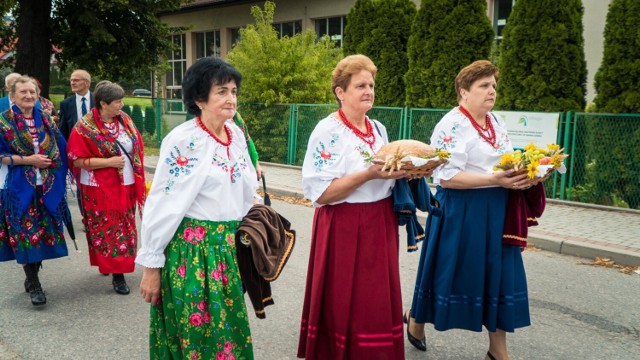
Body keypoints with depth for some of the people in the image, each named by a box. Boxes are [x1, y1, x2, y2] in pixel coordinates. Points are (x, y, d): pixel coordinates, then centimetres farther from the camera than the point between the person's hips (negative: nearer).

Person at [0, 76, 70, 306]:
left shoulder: (45, 120, 10)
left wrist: (50, 161, 0)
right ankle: (34, 285, 7)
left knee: (43, 233, 7)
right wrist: (28, 160, -15)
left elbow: (61, 148, 15)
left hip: (47, 187, 4)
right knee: (25, 235, -4)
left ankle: (32, 278, 25)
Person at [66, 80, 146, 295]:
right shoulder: (85, 127, -12)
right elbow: (77, 160, -14)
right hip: (100, 189, -5)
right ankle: (116, 272, 9)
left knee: (124, 228, 12)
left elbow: (137, 148, 12)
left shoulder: (125, 120, 3)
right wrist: (109, 162, -20)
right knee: (106, 229, 1)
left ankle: (119, 270, 26)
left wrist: (138, 175, 5)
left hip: (125, 185, 5)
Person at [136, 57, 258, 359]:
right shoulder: (182, 141, -15)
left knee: (228, 329, 16)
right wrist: (151, 265, -11)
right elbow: (163, 204, -14)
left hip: (229, 248, 6)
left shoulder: (237, 134, 4)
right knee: (195, 334, 7)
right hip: (191, 249, -6)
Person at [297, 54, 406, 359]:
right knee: (344, 306, 3)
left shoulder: (378, 129, 10)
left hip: (380, 226, 7)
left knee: (379, 304, 13)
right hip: (344, 231, -7)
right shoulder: (327, 131, -12)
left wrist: (402, 172, -1)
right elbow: (320, 193, -18)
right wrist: (369, 174, -24)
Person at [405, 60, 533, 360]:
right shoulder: (451, 125, -13)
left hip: (495, 211, 7)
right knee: (453, 272, 6)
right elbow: (446, 177, -21)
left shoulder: (495, 121, 11)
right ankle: (416, 318, 34)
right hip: (461, 211, -7)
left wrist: (520, 174, -3)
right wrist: (495, 180, -25)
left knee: (499, 276, 8)